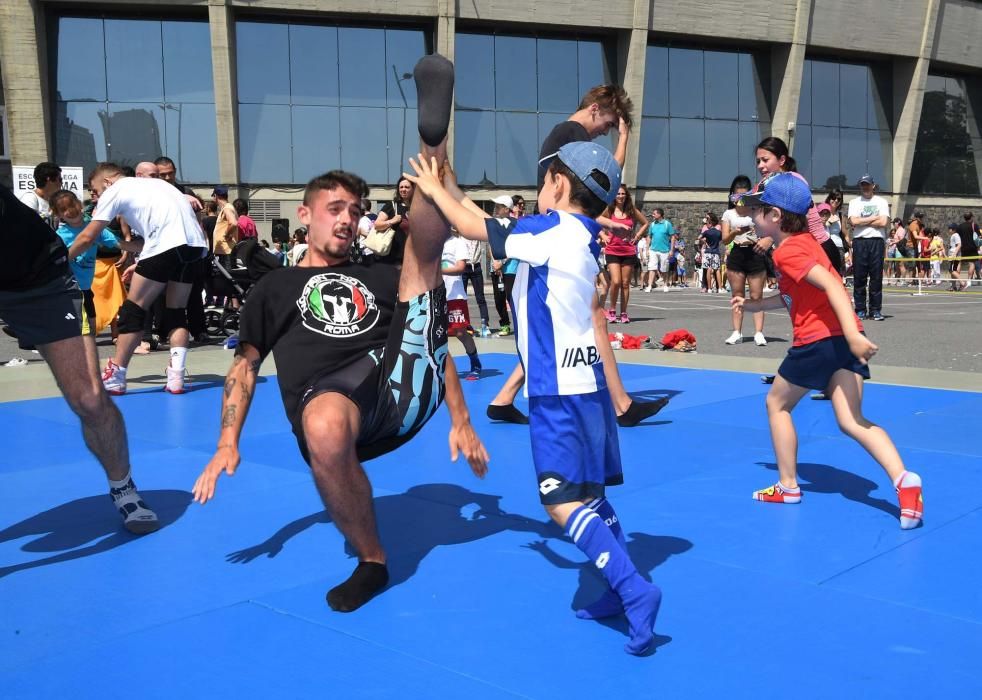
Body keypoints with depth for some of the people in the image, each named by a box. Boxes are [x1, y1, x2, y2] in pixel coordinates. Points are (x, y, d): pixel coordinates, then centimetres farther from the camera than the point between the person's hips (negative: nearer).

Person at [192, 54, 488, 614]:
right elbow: (246, 366, 21)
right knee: (324, 428, -42)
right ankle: (371, 561, -20)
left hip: (404, 389, 2)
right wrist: (228, 444, 6)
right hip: (329, 397, -2)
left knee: (426, 247, -1)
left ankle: (433, 135, -30)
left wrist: (461, 420, 14)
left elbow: (431, 340, 25)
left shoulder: (380, 274, 29)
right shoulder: (276, 287, 25)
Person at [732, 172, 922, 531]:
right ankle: (903, 480, -18)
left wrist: (852, 334, -34)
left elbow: (831, 284, -24)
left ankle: (788, 486, 20)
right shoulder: (802, 242, 21)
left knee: (777, 404, 14)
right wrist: (752, 305, 45)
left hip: (818, 340, -8)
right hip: (843, 340, 8)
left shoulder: (788, 251, -9)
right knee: (851, 421, 1)